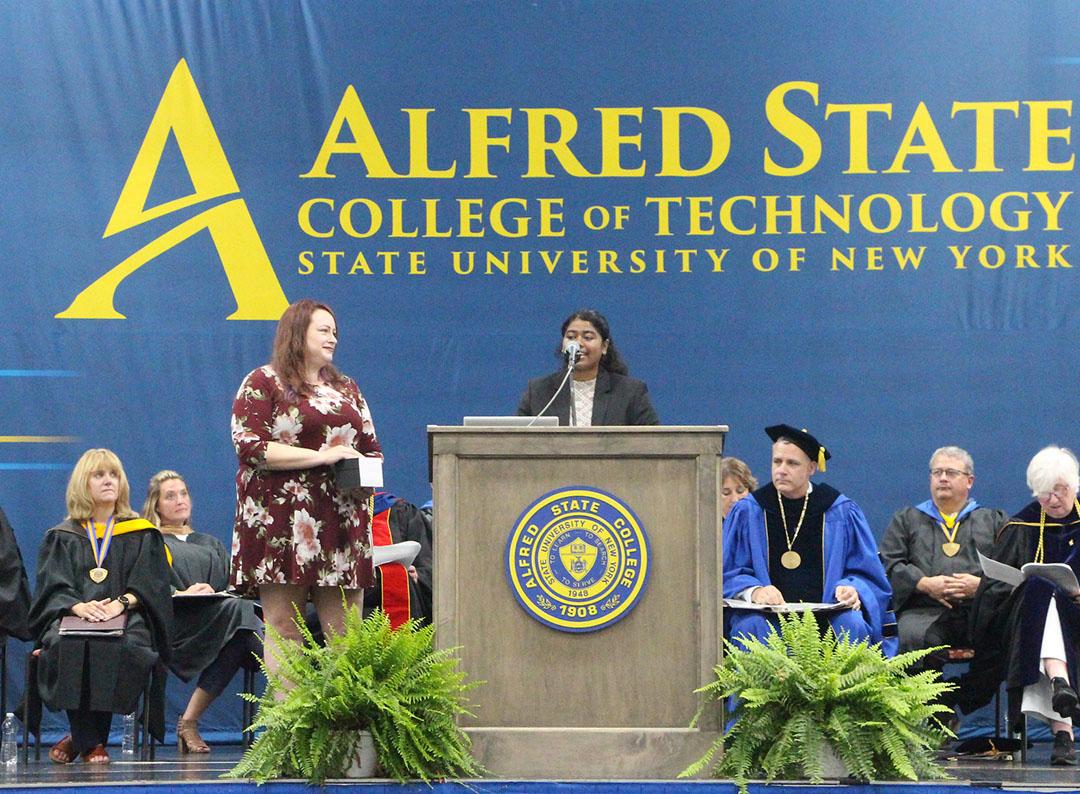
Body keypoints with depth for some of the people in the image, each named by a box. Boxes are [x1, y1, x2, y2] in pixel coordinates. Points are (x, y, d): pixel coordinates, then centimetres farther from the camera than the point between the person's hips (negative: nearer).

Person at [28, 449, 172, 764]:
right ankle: (90, 741, -27)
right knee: (66, 645, -37)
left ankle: (82, 736, -22)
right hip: (71, 618, 0)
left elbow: (148, 584, 4)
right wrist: (78, 606, -18)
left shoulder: (141, 535, 17)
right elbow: (52, 585, 4)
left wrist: (121, 603, -18)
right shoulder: (61, 538, 19)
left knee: (124, 647, -37)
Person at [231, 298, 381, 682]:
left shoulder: (346, 388, 21)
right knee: (283, 624, -5)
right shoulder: (262, 384, 2)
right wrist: (321, 456, -14)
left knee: (347, 628, -1)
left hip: (342, 518, 5)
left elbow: (372, 448, 25)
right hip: (281, 520, -5)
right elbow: (250, 446, -10)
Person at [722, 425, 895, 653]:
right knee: (755, 627, -34)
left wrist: (852, 589, -14)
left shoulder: (842, 513, 8)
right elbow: (728, 575, 5)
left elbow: (867, 575, 10)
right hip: (768, 613, 0)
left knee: (852, 625, -31)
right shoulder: (747, 513, 9)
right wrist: (753, 591, -17)